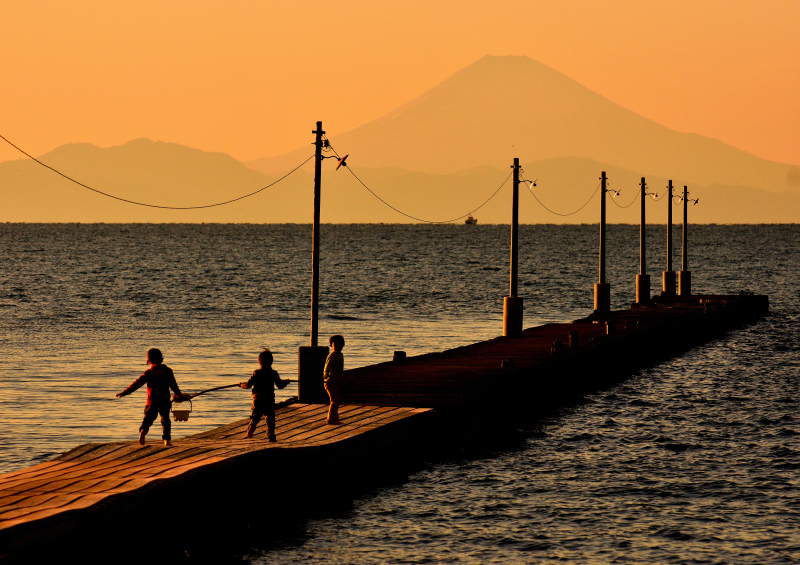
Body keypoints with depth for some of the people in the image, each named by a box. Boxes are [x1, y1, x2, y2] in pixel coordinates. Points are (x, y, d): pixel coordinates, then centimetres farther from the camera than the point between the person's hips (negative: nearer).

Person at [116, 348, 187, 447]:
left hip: (152, 402, -1)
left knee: (148, 419, 8)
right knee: (165, 420, 12)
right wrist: (179, 396, 24)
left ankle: (143, 431, -21)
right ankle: (167, 440, 5)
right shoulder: (167, 371, 2)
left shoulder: (148, 373, -3)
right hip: (165, 402, 1)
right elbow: (174, 385, 9)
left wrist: (125, 392, 2)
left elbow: (137, 383, -3)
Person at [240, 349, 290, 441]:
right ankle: (271, 436, 7)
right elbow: (280, 385, 5)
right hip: (269, 399, -1)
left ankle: (251, 427, -23)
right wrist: (286, 382, 26)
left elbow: (248, 385, 0)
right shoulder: (274, 373, 0)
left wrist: (241, 385, 21)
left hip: (257, 399, 1)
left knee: (255, 416, 7)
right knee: (270, 418, 8)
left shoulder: (256, 373, 0)